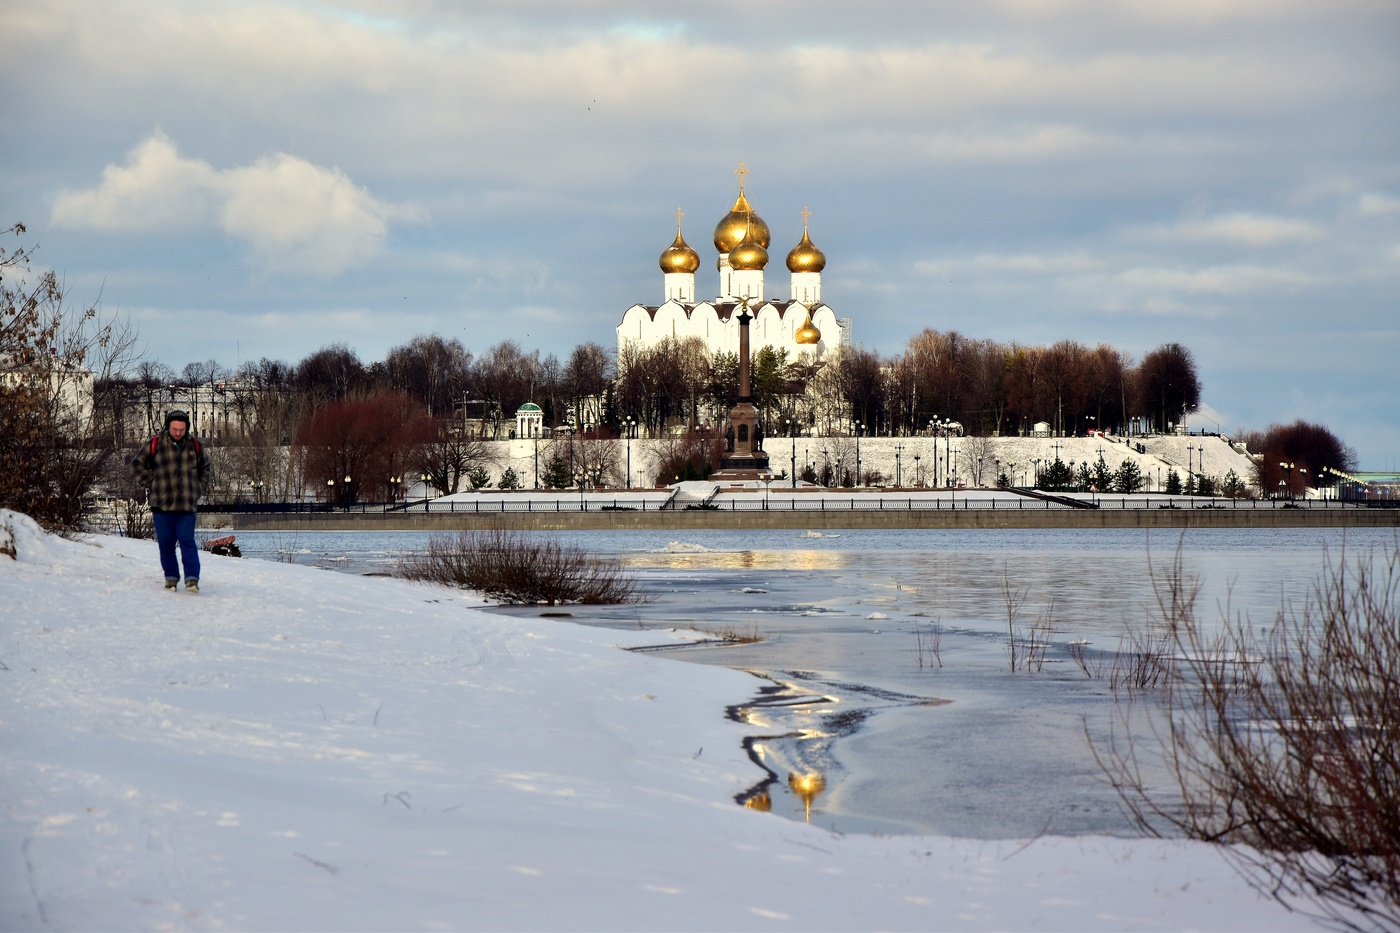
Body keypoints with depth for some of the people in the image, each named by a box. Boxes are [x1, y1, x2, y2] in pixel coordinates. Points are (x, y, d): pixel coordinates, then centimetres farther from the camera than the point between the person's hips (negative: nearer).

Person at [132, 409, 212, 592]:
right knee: (166, 543, 5)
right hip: (161, 504, 0)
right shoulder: (155, 444, 1)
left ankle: (192, 578, -13)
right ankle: (171, 577, 15)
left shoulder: (195, 445, 8)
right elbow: (138, 464, 11)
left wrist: (200, 488, 13)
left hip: (187, 505, 0)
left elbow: (204, 468, 24)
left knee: (187, 541, -9)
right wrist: (149, 484, 2)